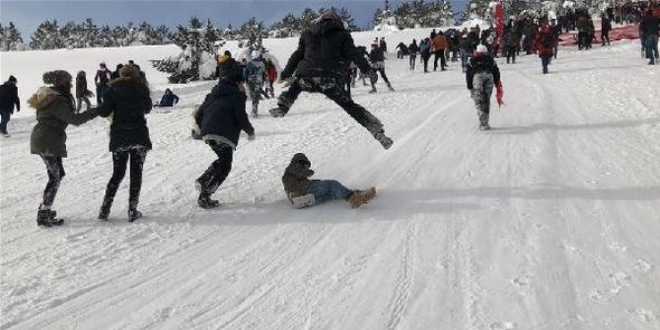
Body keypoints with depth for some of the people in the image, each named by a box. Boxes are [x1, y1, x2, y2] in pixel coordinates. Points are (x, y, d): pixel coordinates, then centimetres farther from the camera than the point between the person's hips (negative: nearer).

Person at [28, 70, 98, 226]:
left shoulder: (48, 96, 15)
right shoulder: (58, 100, -16)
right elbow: (74, 119, -22)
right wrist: (95, 112, -15)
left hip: (39, 140, 10)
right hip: (50, 142, -10)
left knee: (57, 173, 18)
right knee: (55, 177, -4)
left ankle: (44, 208, 24)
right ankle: (43, 216, -3)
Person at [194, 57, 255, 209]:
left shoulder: (213, 94, 18)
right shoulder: (237, 95, -3)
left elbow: (198, 116, 19)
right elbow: (242, 119, -8)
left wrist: (204, 128, 35)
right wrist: (251, 132, 10)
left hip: (207, 134, 7)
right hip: (225, 136, -7)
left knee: (222, 160, 27)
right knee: (224, 167, 5)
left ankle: (202, 180, 11)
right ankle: (204, 197, -2)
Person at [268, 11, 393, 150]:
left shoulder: (308, 34, 25)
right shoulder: (342, 35, 18)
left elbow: (297, 55, 23)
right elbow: (353, 53, 4)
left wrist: (285, 74, 29)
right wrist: (368, 69, 1)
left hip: (307, 78, 2)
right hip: (331, 80, -2)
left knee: (295, 85, 37)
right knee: (350, 106, 7)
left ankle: (282, 107, 19)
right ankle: (377, 130, -2)